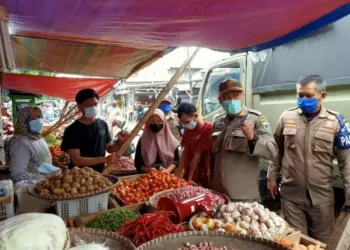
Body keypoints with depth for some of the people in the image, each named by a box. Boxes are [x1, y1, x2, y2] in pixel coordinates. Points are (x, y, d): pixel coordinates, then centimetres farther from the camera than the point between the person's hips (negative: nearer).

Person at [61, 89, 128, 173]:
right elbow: (76, 160, -19)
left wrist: (120, 142, -11)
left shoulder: (103, 124, 1)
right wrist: (105, 159, -26)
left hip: (100, 174, 4)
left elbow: (109, 148, 10)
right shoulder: (72, 130, -14)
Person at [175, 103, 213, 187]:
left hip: (203, 177, -6)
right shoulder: (188, 129, 7)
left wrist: (190, 179, -15)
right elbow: (185, 152, 4)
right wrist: (178, 174, -2)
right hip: (188, 175, 6)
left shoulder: (209, 128, -15)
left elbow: (198, 154, -17)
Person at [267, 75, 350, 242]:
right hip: (291, 193, 1)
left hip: (321, 196, 0)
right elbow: (276, 150, 8)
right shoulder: (287, 117, -2)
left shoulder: (336, 122, -6)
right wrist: (272, 177, 9)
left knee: (320, 241, 18)